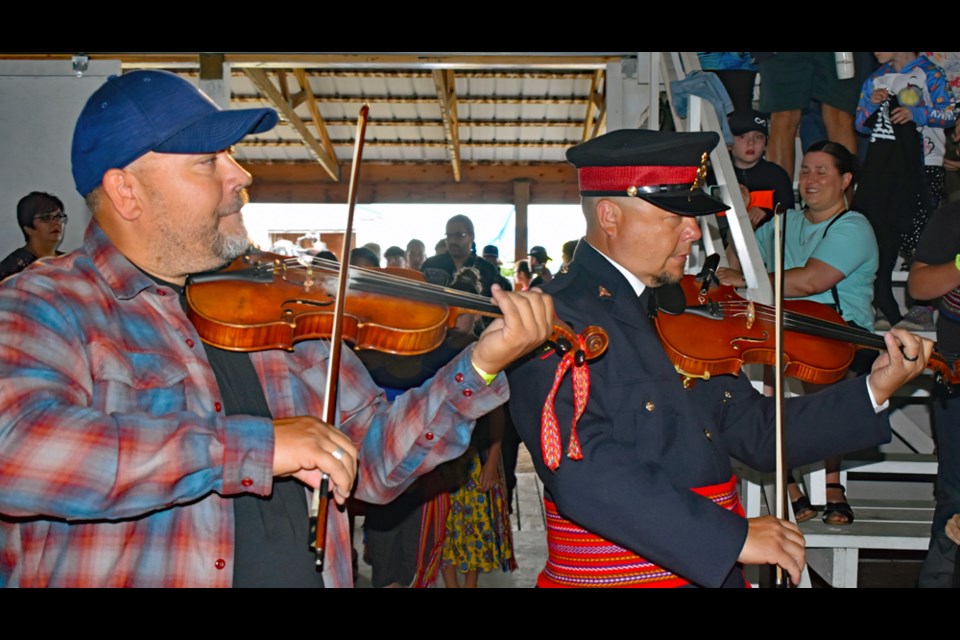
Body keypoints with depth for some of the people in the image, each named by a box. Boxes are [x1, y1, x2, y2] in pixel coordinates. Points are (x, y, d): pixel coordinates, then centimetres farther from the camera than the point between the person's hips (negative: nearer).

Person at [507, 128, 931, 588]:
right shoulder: (557, 320, -15)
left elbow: (757, 434, 10)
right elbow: (583, 474, -26)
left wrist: (874, 393, 1)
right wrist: (732, 536, -24)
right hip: (611, 576, -6)